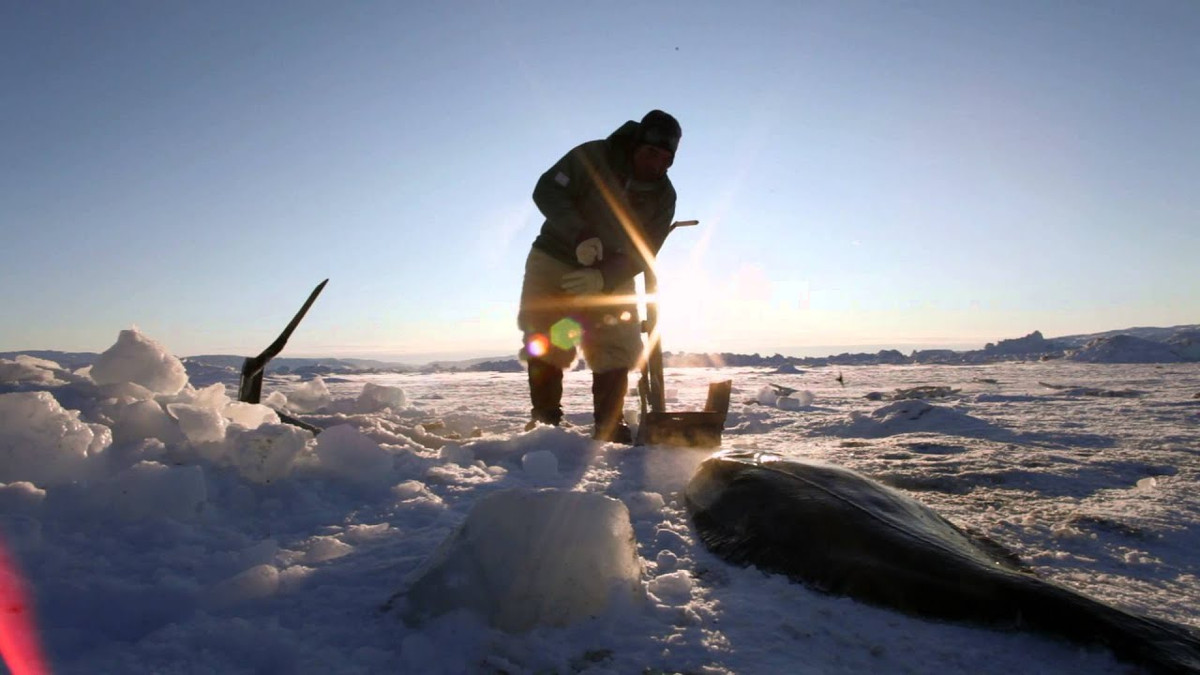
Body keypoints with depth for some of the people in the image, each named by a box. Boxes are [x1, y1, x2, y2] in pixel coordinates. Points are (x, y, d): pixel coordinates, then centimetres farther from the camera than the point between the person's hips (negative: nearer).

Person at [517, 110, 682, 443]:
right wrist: (581, 236, -35)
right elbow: (547, 190, -20)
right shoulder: (593, 157, -17)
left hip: (612, 276, 3)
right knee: (546, 342, -7)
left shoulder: (664, 197, -8)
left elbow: (642, 253, -12)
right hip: (555, 262, -2)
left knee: (618, 350, -2)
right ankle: (545, 421, 2)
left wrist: (603, 278, -30)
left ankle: (610, 428, 7)